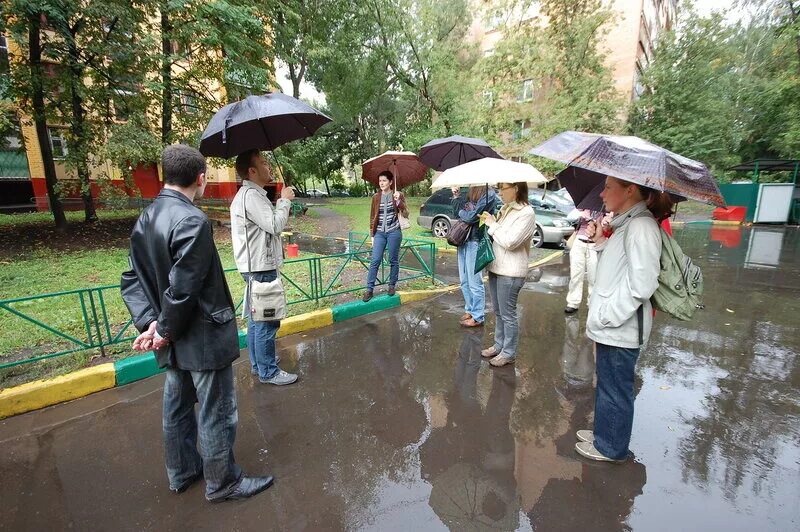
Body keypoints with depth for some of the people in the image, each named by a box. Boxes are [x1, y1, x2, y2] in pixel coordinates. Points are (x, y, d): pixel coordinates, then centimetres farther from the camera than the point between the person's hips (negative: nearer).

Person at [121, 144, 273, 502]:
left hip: (174, 341, 9)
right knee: (216, 415, 10)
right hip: (204, 338, -9)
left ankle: (182, 472, 45)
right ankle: (222, 482, 30)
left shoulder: (145, 219, 5)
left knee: (178, 407, 24)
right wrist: (165, 330, -11)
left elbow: (133, 279, 6)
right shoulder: (192, 220, -23)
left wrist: (149, 322, -2)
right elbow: (183, 288, -25)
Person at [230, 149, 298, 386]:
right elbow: (275, 225, -21)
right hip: (261, 268, -11)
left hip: (256, 267, 11)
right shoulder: (251, 195, -17)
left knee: (256, 318, 18)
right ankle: (268, 372, 8)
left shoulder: (249, 193, 17)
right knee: (267, 321, -3)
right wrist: (284, 200, -10)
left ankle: (258, 362, 31)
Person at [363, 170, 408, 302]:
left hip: (394, 232, -2)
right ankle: (369, 289, 1)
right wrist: (372, 234, 10)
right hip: (379, 233, 2)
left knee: (393, 260, 6)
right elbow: (372, 217, 11)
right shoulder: (376, 197, 6)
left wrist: (399, 201, -22)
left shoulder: (398, 195, 0)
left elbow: (405, 214, -7)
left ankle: (392, 285, 22)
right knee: (375, 260, -4)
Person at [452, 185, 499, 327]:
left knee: (474, 282, 1)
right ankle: (469, 310, 30)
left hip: (476, 242, -8)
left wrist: (461, 212, 0)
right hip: (464, 239, 8)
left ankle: (478, 316, 14)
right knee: (464, 281, 15)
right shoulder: (471, 191, 12)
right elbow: (460, 212, 13)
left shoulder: (489, 194, -12)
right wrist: (457, 197, 3)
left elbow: (472, 217, -18)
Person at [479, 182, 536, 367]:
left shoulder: (526, 213, -14)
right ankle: (499, 345, 32)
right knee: (498, 312, 18)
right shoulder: (505, 209, 10)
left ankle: (509, 353, 17)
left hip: (510, 272, -8)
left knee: (508, 314, 2)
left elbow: (510, 242, -21)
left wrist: (492, 224, -12)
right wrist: (488, 222, 1)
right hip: (496, 267, 8)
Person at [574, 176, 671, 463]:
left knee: (615, 390, 10)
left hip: (620, 329, -9)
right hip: (611, 326, 9)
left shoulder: (641, 226, -19)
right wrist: (601, 242, 3)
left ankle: (611, 447, 30)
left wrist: (605, 316, -21)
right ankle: (604, 433, 43)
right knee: (608, 386, 24)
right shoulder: (626, 223, 10)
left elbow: (641, 283, -26)